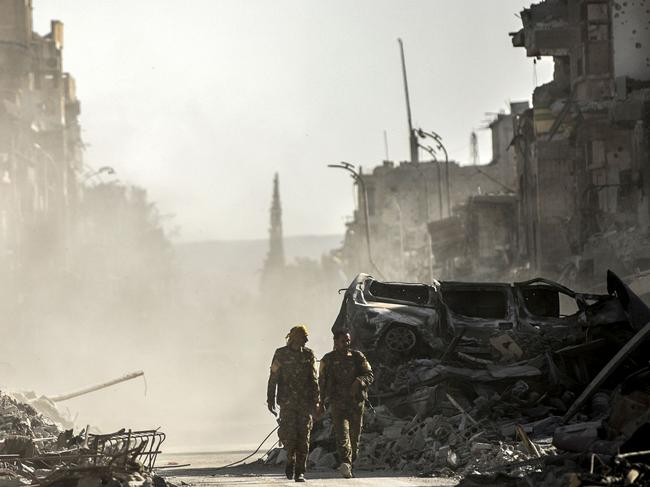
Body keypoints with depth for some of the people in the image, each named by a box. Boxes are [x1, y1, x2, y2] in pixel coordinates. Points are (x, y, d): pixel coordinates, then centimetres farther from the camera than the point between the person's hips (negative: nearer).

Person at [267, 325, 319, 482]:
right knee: (289, 434, -9)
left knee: (303, 437, -2)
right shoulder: (281, 354, 1)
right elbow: (273, 379, 2)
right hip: (287, 402, -2)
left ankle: (300, 472, 2)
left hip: (305, 403, 2)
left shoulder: (308, 354, 7)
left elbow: (314, 380, 9)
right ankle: (291, 459, 18)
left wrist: (315, 402, 2)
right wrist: (270, 400, -2)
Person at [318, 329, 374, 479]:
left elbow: (369, 375, 2)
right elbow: (322, 382, 15)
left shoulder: (357, 357, 7)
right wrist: (321, 402, 15)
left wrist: (360, 381, -20)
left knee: (354, 436, 7)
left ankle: (349, 463, 22)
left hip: (356, 402, 2)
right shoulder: (328, 360, 6)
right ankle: (345, 463, -30)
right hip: (337, 403, -2)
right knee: (342, 433, -18)